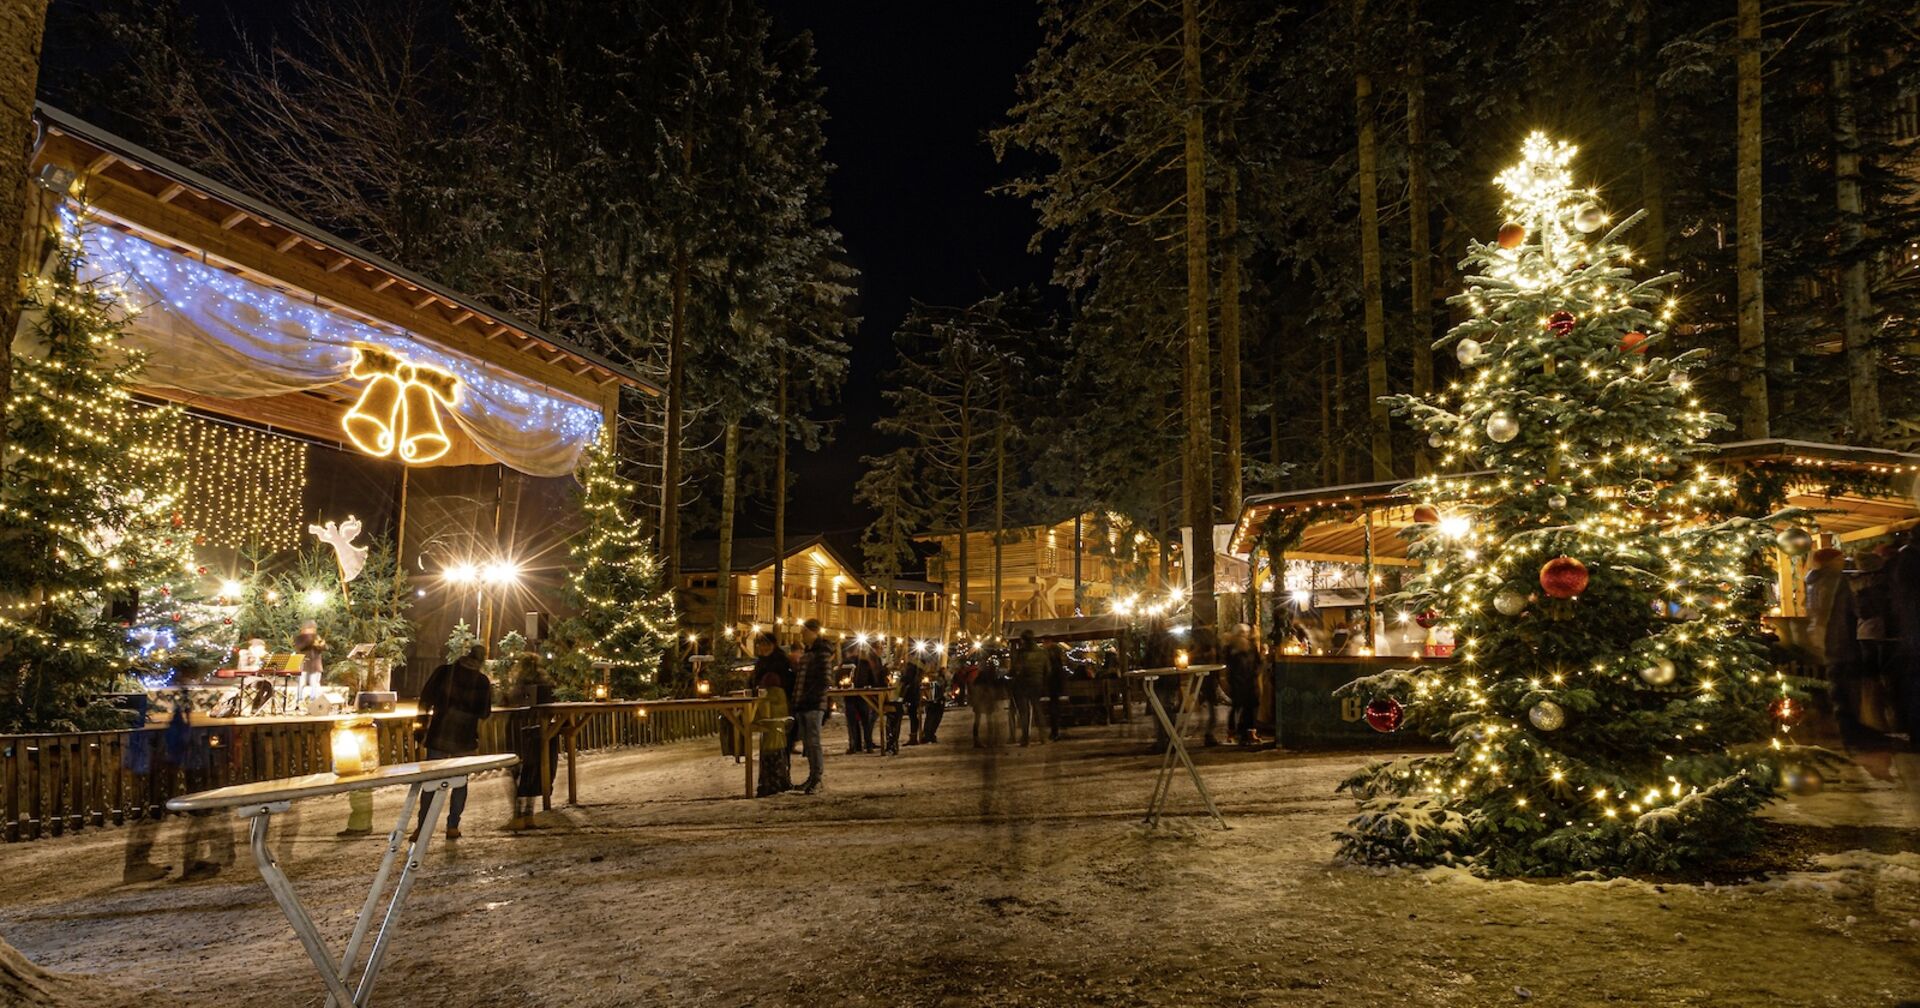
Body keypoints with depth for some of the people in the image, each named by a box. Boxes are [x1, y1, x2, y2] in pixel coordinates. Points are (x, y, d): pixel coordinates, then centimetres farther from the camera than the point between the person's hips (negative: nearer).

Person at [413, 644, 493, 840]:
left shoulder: (443, 671, -6)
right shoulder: (483, 682, -5)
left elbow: (424, 701, -2)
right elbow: (484, 714, 3)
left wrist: (427, 715, 16)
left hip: (438, 736, 0)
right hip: (465, 739, 0)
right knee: (460, 783, 13)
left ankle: (422, 827, 7)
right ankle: (452, 827, 12)